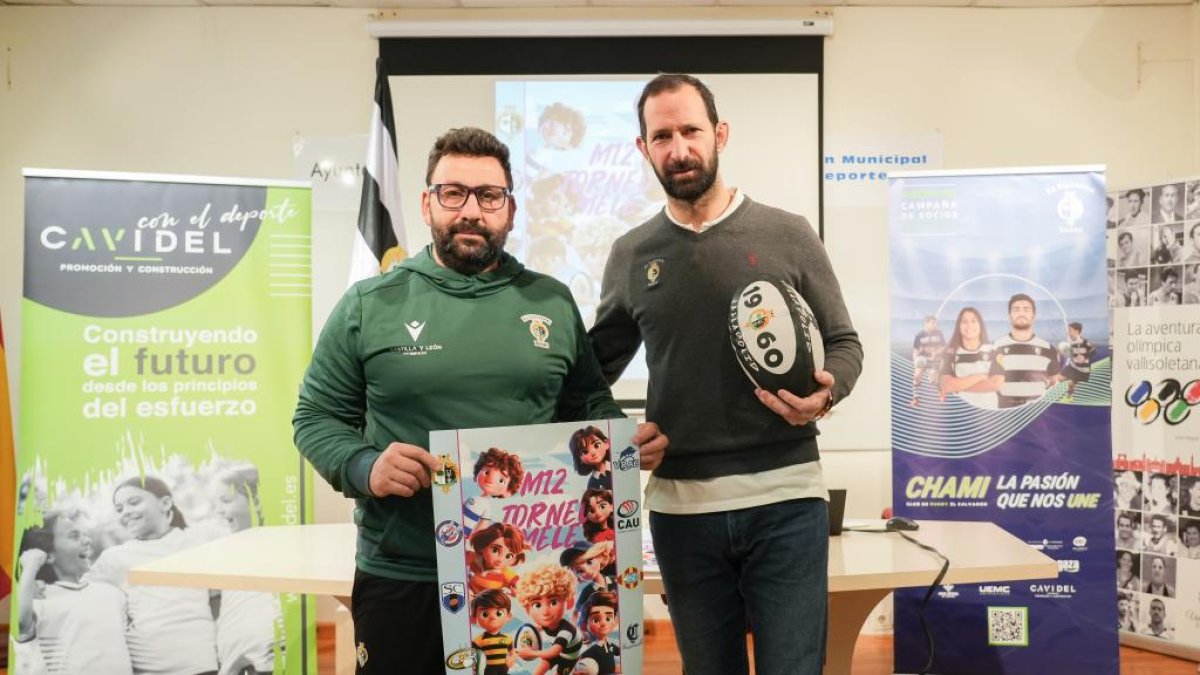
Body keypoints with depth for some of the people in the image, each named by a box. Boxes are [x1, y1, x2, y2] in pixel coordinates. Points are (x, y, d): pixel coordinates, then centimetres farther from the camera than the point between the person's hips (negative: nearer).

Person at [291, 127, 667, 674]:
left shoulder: (552, 302, 6)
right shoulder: (369, 305, 0)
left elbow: (589, 406, 14)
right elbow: (317, 417, 3)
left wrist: (629, 443, -7)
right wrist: (364, 468, -16)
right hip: (402, 578, -1)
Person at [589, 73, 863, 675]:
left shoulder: (787, 234, 1)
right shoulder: (631, 254, 7)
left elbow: (844, 343, 5)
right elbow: (598, 365, 13)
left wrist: (825, 393, -15)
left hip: (785, 495, -2)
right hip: (680, 504, 2)